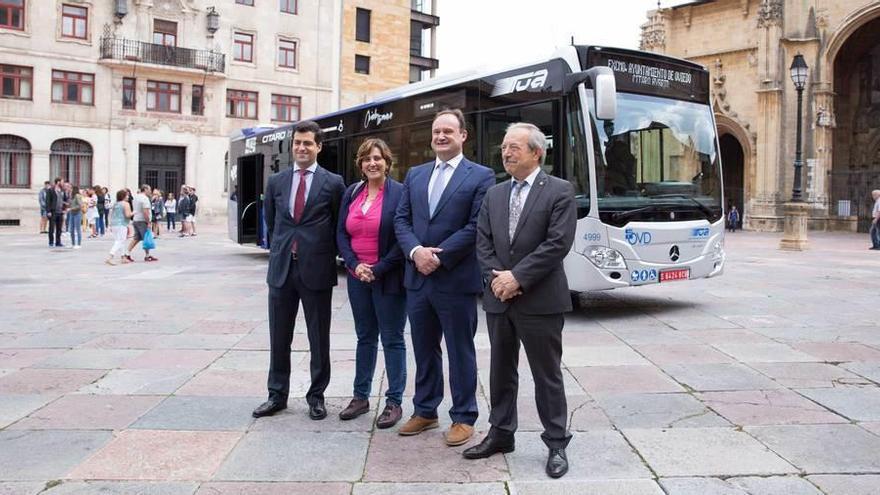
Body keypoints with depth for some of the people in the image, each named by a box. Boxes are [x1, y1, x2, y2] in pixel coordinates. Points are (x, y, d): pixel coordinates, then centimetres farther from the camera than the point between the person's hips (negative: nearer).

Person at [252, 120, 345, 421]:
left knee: (319, 339, 7)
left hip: (316, 270, -3)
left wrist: (326, 256, 6)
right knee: (278, 337, 11)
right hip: (281, 268, 3)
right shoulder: (276, 182, 8)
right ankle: (277, 395, 25)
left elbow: (340, 226, 4)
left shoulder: (333, 183, -3)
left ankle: (316, 396, 21)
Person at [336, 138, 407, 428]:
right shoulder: (351, 193, 9)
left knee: (392, 339, 3)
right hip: (358, 277, 5)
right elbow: (341, 233, 8)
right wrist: (354, 265, -7)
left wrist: (378, 270, -14)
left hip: (388, 278, -5)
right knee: (365, 337, 15)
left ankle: (394, 402, 12)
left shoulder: (400, 193, -8)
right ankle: (360, 397, 25)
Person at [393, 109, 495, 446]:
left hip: (456, 280, -5)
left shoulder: (481, 176, -3)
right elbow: (401, 220, 8)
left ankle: (463, 418, 18)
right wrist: (416, 251, -11)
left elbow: (476, 226, -12)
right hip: (418, 278, 5)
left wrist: (440, 256, -15)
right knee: (424, 349, 15)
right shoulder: (415, 175, 13)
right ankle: (425, 412, 30)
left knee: (460, 352, 6)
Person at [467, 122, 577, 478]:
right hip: (498, 299, 5)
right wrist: (495, 276, -11)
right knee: (501, 371, 15)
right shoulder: (494, 194, 12)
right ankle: (500, 434, 29)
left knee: (547, 376, 4)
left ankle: (556, 444, 17)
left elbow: (558, 244, -15)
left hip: (540, 301, -5)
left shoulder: (559, 191, -5)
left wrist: (517, 277, -17)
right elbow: (483, 242, 6)